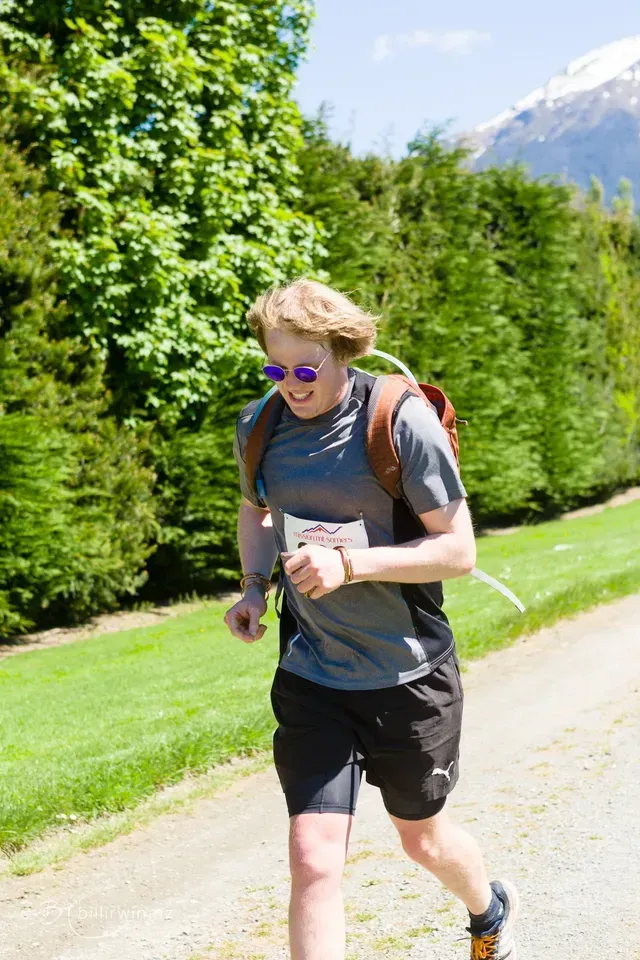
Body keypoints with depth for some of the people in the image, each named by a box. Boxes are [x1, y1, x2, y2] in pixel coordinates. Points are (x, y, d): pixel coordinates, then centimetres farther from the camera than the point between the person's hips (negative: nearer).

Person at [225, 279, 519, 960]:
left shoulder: (403, 421, -17)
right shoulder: (258, 428, -2)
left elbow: (458, 550, -15)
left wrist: (350, 563, -27)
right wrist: (254, 586, 1)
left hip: (409, 672, -2)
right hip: (312, 676, 3)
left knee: (422, 839, 19)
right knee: (313, 860, -10)